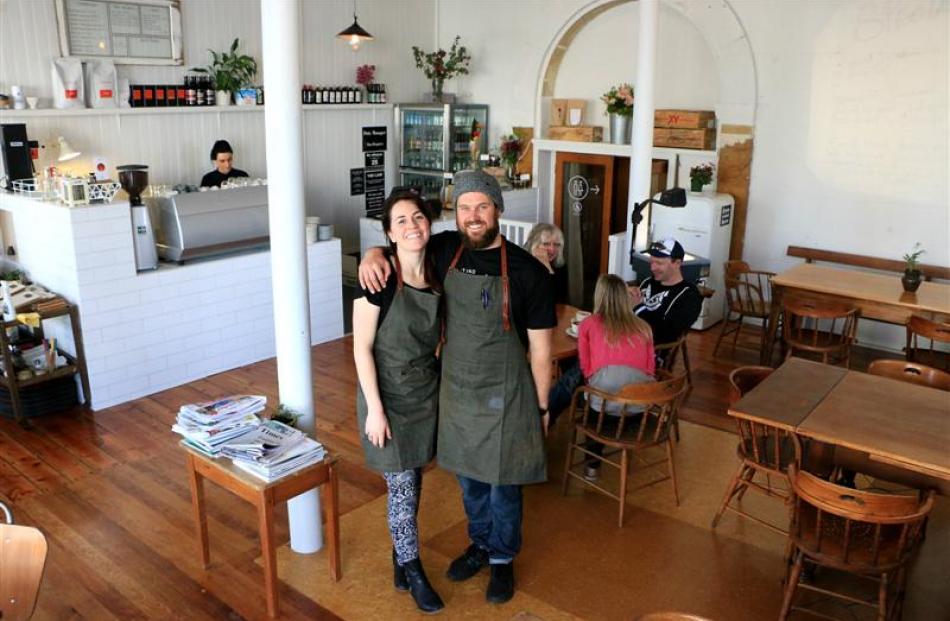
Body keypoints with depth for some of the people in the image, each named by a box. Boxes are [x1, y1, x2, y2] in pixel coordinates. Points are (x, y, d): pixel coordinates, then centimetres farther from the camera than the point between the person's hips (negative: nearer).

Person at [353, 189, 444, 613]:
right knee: (401, 486, 4)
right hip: (389, 393, -6)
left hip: (427, 391, 6)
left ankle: (400, 555, 36)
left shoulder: (436, 274, -1)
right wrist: (374, 409, -17)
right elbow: (361, 347, -16)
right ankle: (413, 570, 24)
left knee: (412, 481, 17)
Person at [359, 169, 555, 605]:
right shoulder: (446, 249, -5)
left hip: (504, 397, -4)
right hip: (455, 390, 4)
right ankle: (480, 544, 45)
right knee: (468, 477, 21)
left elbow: (540, 348, -10)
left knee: (502, 484, 12)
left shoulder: (528, 271, -16)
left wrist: (542, 407, -5)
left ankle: (503, 559, 36)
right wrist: (374, 255, -14)